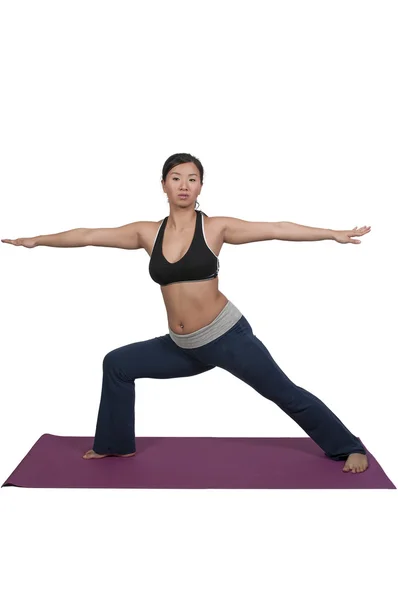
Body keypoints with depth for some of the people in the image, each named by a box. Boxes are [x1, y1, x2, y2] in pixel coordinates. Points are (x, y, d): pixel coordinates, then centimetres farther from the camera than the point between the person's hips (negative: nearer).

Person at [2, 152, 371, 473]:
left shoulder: (215, 228, -8)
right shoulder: (148, 233, 3)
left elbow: (276, 229, -10)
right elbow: (89, 236, 8)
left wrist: (334, 233, -14)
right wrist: (36, 240, 14)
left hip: (227, 336, -4)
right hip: (184, 348, 5)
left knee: (285, 393, 1)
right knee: (117, 364, 10)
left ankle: (351, 449, 19)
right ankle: (114, 444, 28)